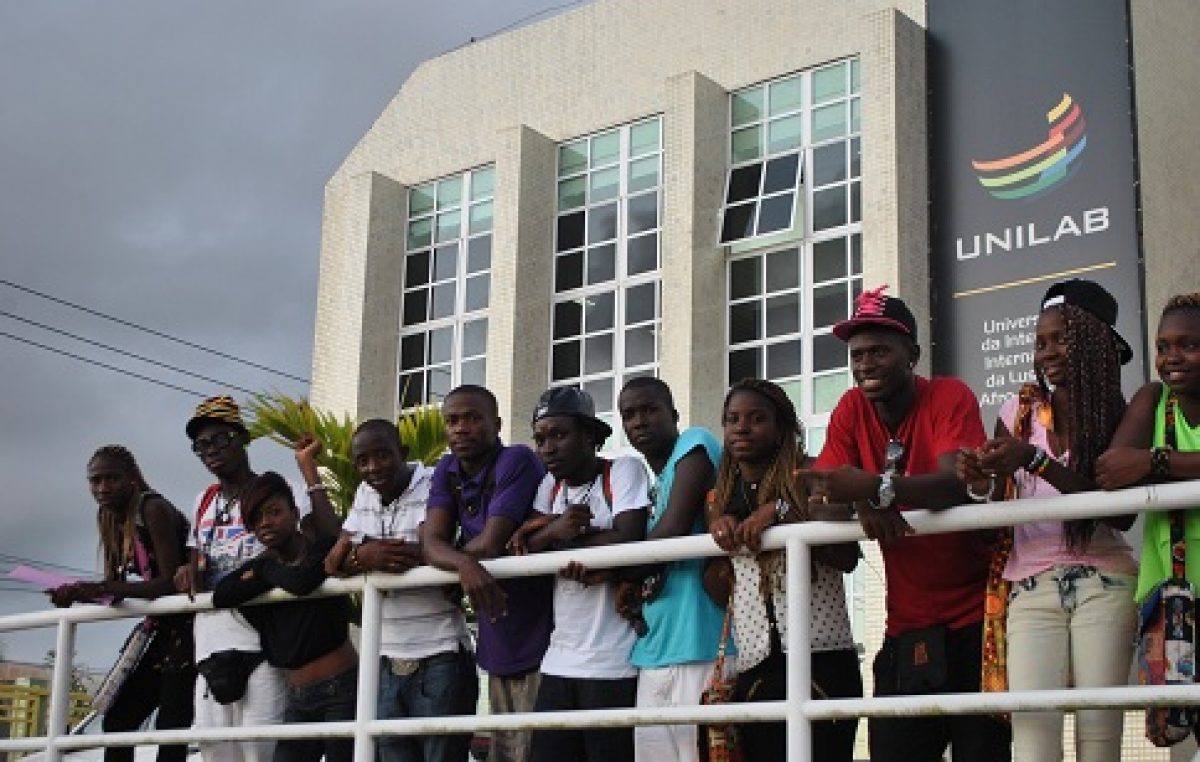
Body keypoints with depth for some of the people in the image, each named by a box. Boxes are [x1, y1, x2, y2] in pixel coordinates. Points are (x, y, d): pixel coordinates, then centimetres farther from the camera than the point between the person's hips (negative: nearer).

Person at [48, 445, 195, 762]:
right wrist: (77, 594, -9)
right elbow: (116, 589, 11)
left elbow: (171, 582, -22)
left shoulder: (153, 510, -14)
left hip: (187, 628, -10)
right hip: (160, 629, 10)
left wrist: (104, 588, -29)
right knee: (117, 719, 10)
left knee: (170, 725, -16)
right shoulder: (111, 521, 12)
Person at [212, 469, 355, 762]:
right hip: (298, 697, 6)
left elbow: (302, 581, -25)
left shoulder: (323, 549, -4)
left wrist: (268, 572, -6)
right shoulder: (262, 566, 12)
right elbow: (221, 595, -5)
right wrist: (263, 577, -9)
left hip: (342, 688, -6)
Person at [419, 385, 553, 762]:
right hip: (498, 645, 7)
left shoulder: (516, 462, -13)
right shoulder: (446, 472, 7)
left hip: (539, 641, -7)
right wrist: (464, 565, -27)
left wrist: (447, 565, 0)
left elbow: (491, 543, -19)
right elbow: (431, 543, -6)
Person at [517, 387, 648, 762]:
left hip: (613, 664, -6)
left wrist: (553, 534, -4)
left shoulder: (623, 470, -3)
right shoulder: (550, 485, 15)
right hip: (558, 662, 6)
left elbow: (628, 542, -16)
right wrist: (555, 530, -15)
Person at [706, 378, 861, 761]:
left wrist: (781, 511, -15)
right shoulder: (718, 499, 17)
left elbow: (847, 557, -9)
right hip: (755, 666, 4)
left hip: (821, 659, -4)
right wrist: (719, 528, 3)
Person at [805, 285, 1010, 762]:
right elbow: (821, 496, -4)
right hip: (907, 627, 4)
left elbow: (957, 484, -25)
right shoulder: (851, 410, 4)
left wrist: (876, 487, -41)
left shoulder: (950, 397, -9)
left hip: (975, 618, -4)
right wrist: (862, 503, -25)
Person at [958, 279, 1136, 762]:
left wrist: (1038, 462, -17)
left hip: (1103, 583, -1)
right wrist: (980, 485, -13)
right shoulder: (1019, 412, 10)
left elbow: (1121, 513, -7)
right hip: (1031, 588, 1)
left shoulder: (1116, 416, 7)